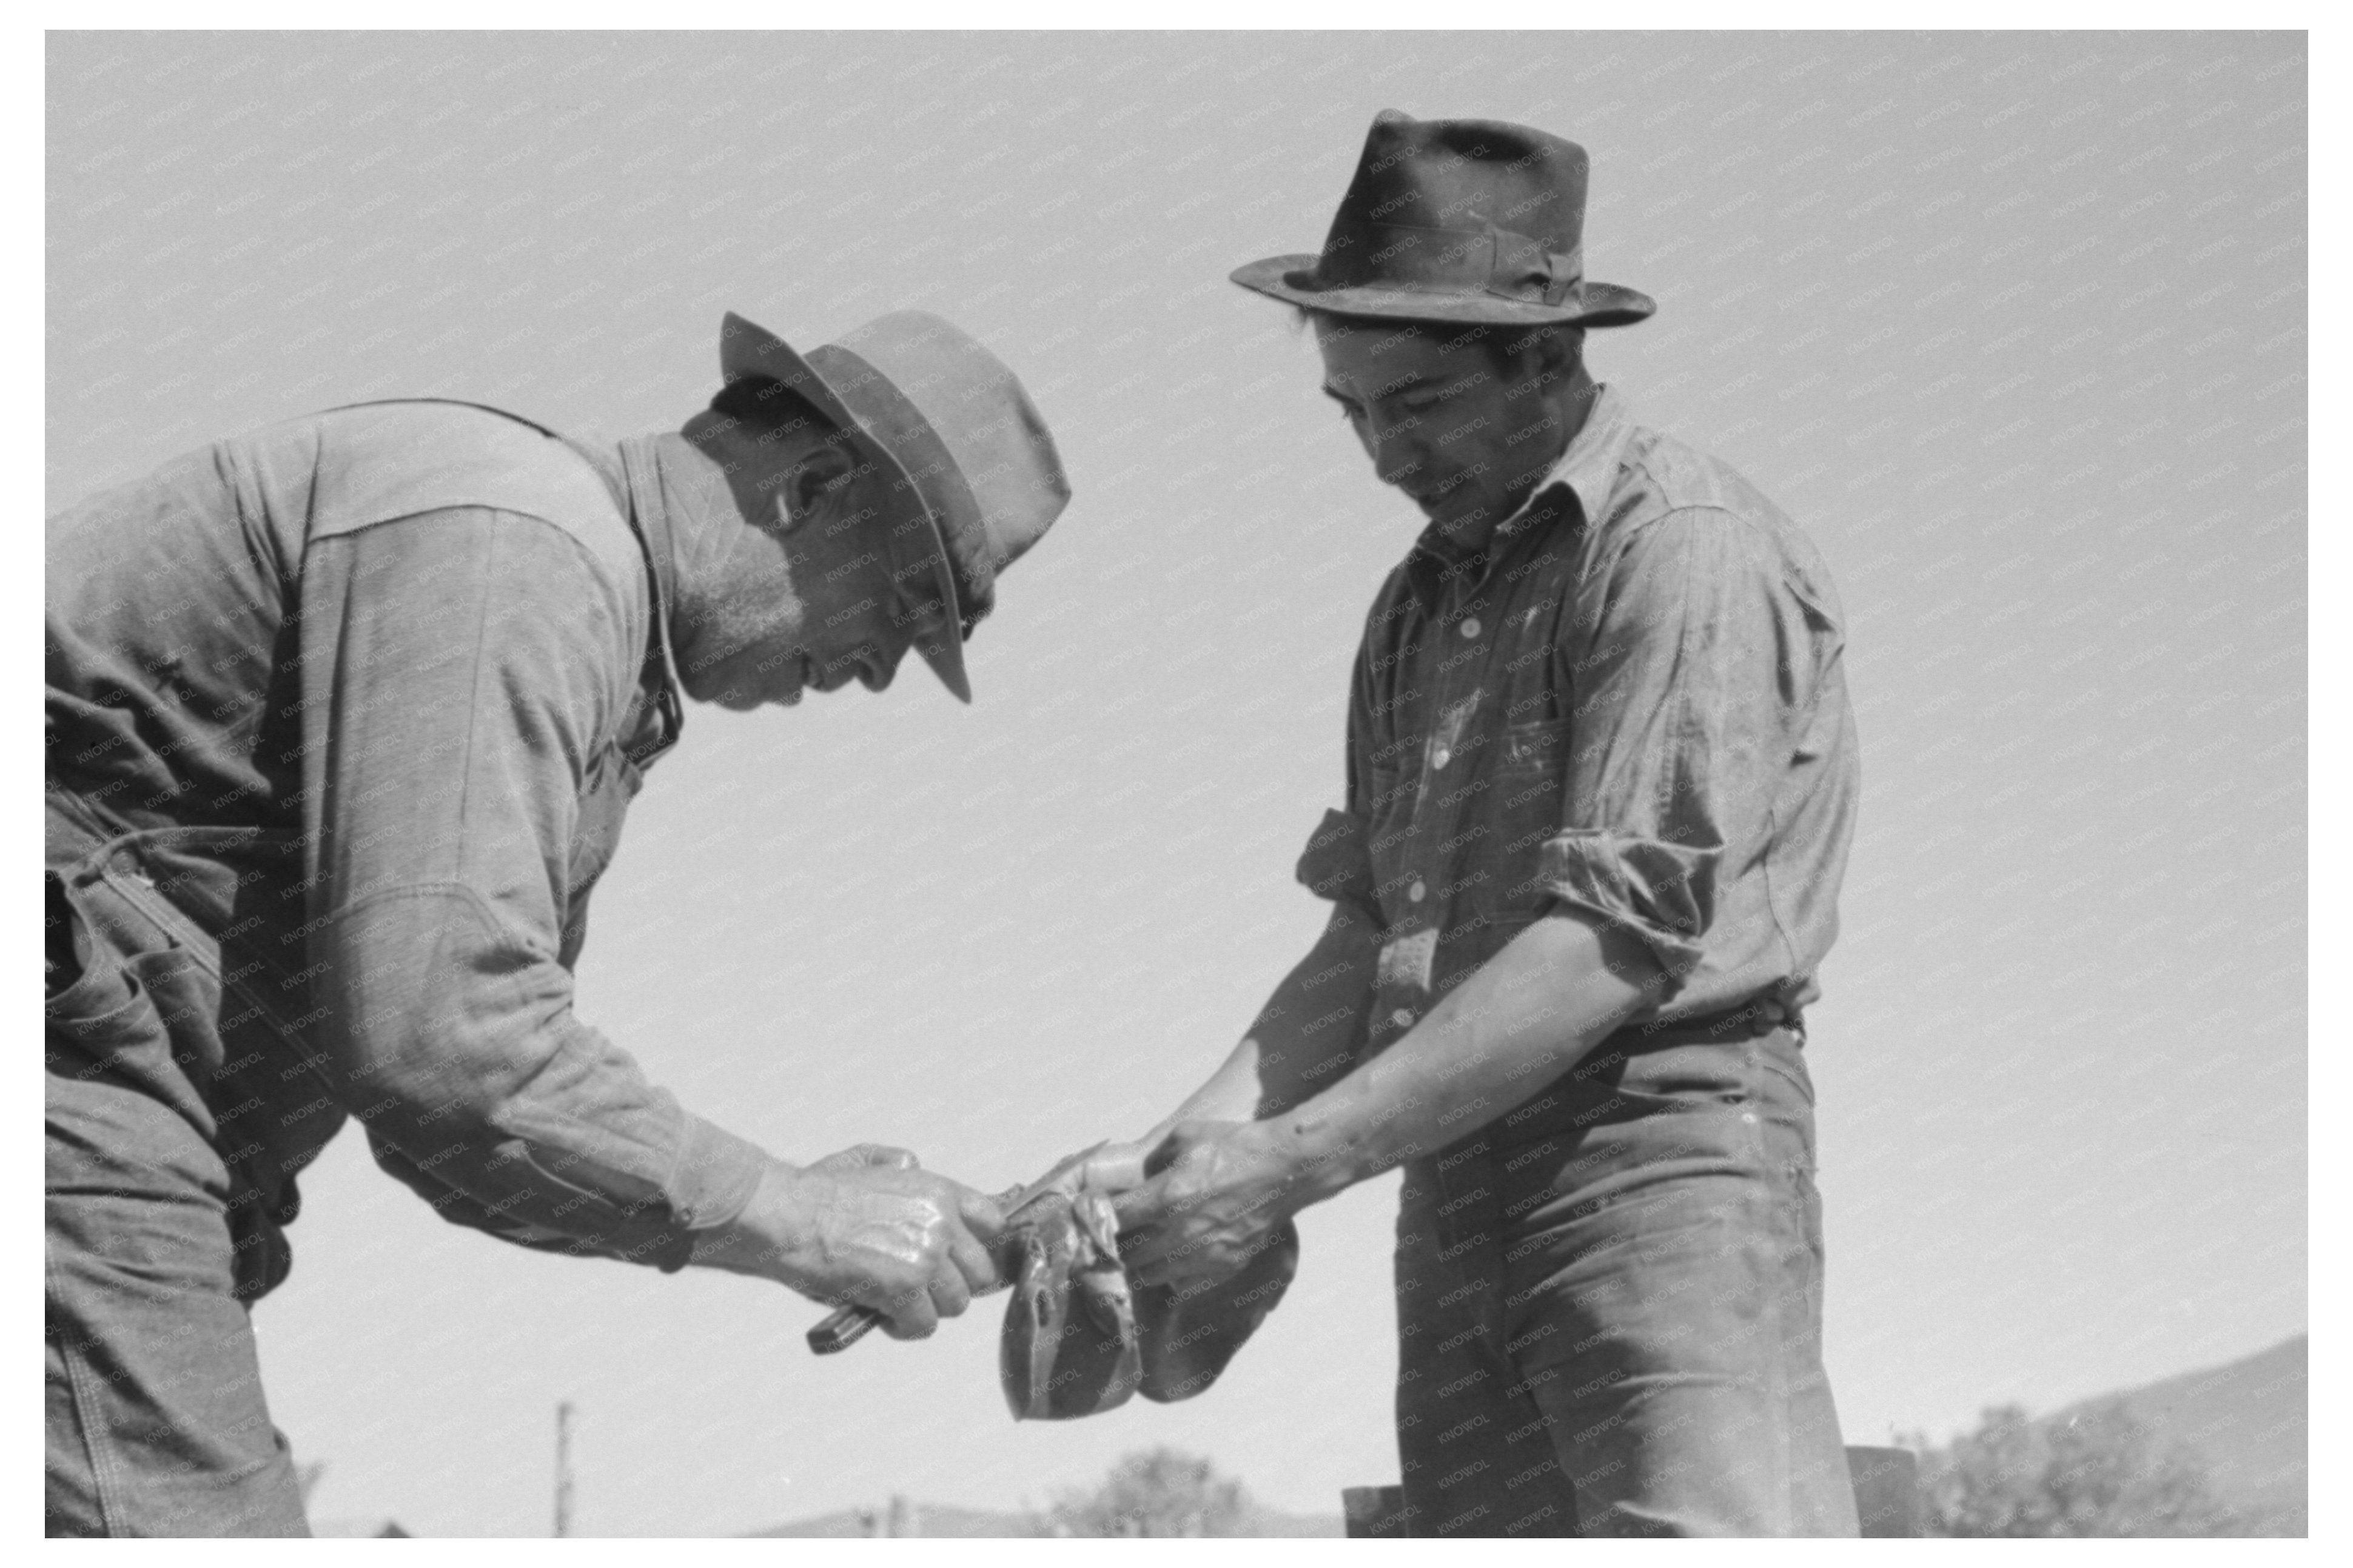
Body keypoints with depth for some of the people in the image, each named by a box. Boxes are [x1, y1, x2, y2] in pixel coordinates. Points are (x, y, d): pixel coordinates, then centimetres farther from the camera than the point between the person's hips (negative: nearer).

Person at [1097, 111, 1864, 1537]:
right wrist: (1193, 1144, 0)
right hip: (1458, 1185, 8)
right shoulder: (1421, 604, 21)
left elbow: (1613, 941, -15)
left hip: (1664, 1143, -8)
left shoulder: (1687, 550, -7)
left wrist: (1292, 1165, -17)